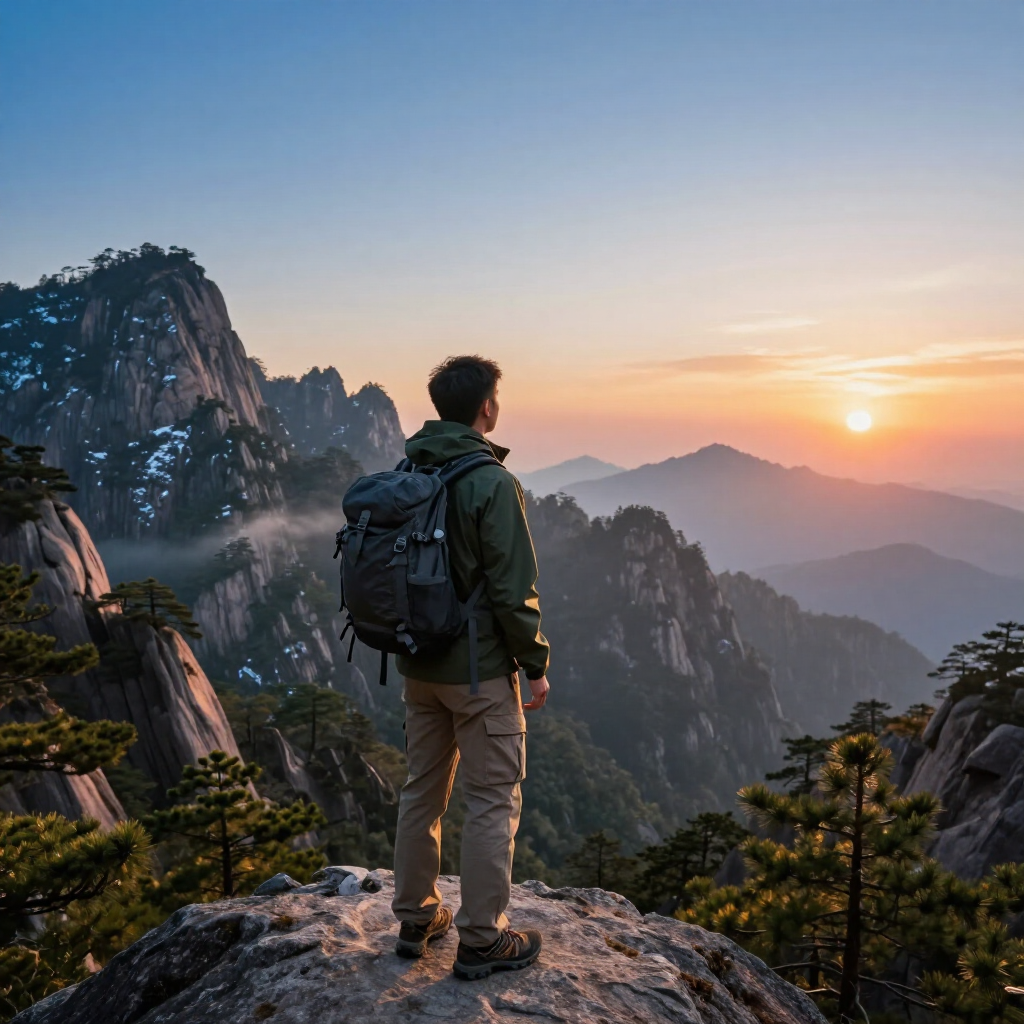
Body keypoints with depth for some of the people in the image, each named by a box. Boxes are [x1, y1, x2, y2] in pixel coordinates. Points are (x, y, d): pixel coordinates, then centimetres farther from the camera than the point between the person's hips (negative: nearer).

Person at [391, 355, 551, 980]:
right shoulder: (492, 483, -18)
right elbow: (513, 588, -19)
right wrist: (536, 663, -8)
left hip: (417, 667, 7)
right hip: (480, 671, -7)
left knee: (423, 790, 18)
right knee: (493, 801, 6)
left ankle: (417, 918, 32)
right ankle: (483, 940, 16)